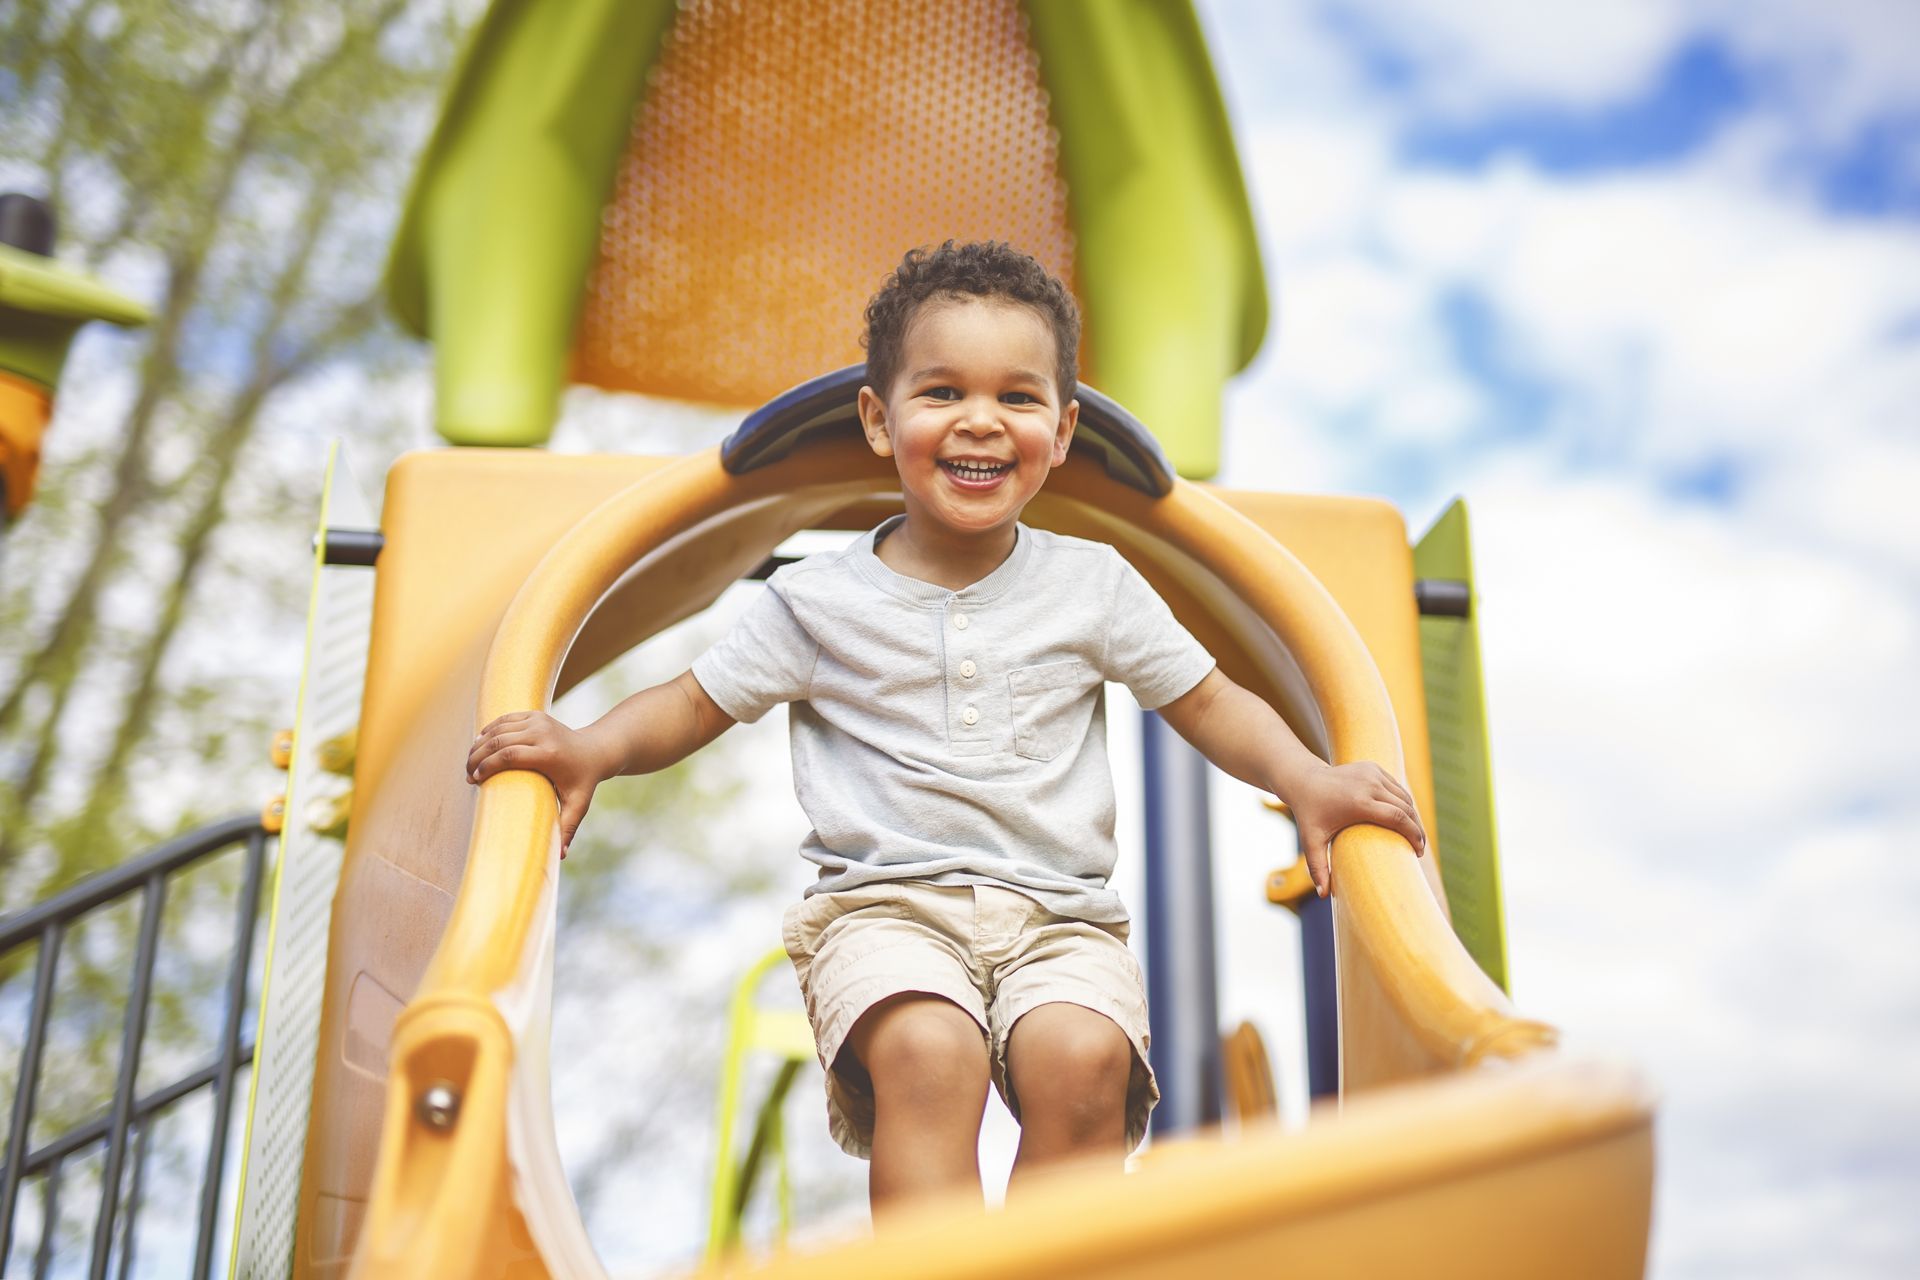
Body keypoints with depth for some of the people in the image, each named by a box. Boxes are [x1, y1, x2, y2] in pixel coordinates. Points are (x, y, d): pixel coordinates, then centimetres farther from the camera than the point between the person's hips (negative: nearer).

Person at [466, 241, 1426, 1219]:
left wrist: (1306, 779, -1)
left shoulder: (1093, 585, 10)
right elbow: (695, 704, 12)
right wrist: (590, 749, -8)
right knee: (929, 1055, -33)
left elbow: (1208, 703, 17)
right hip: (886, 903, -1)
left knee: (1084, 1060, -30)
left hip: (1059, 914, 2)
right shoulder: (821, 601, 6)